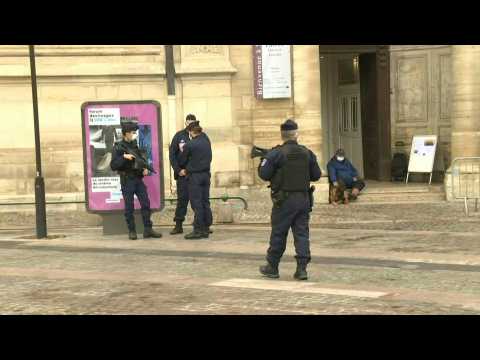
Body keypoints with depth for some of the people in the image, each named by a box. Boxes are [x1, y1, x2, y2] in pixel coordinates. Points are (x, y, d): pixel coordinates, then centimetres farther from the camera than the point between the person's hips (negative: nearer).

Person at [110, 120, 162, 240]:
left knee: (146, 203, 0)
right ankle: (132, 231, 8)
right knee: (129, 207, 0)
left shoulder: (136, 144, 10)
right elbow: (113, 166, -13)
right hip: (127, 180, -5)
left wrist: (145, 169, 2)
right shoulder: (118, 147, -7)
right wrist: (124, 157, -23)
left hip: (138, 179, 5)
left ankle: (148, 229, 4)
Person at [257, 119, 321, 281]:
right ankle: (302, 268, 0)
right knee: (302, 233, 6)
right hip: (304, 199, 4)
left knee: (278, 233, 7)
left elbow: (264, 174, -9)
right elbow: (316, 175, 9)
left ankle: (272, 267, 17)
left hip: (284, 200, -3)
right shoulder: (307, 153, 4)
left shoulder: (276, 153, -11)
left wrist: (263, 160, 9)